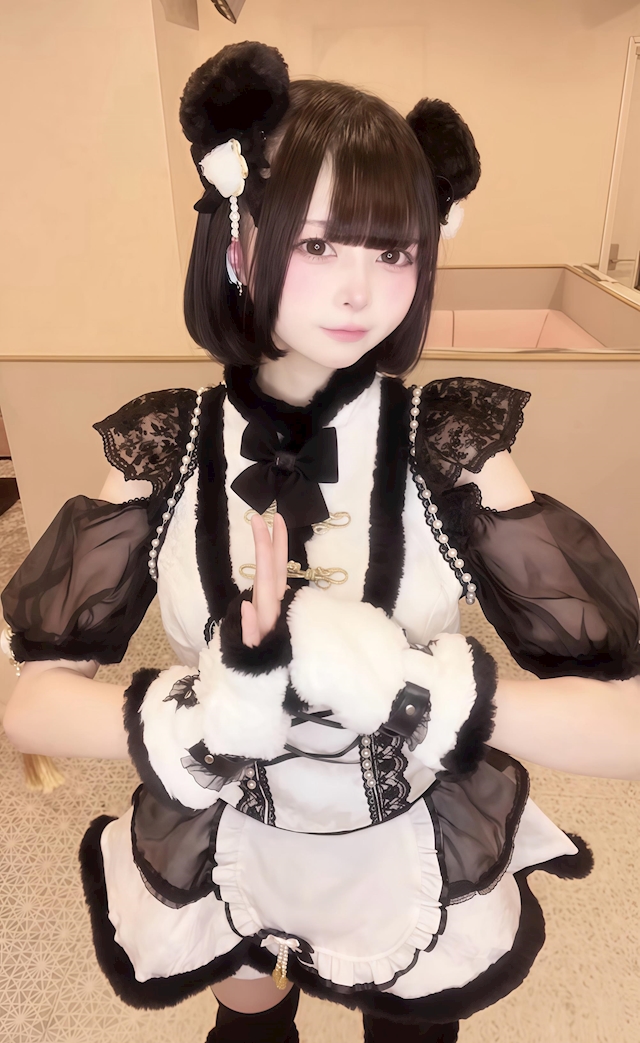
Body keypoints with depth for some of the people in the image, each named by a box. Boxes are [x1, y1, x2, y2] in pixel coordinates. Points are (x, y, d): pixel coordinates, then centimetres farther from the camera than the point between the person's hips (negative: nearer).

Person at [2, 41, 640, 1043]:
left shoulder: (454, 452, -20)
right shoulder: (162, 450, -16)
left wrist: (411, 684, -37)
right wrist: (203, 711, -32)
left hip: (419, 885, 0)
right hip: (227, 875, 1)